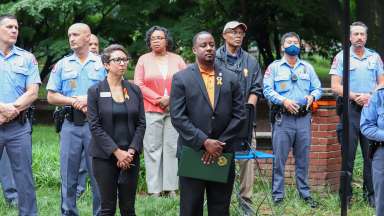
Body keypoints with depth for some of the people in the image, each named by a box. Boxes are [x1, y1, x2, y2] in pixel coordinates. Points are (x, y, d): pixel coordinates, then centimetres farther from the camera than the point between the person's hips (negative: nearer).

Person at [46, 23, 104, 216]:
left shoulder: (101, 64, 7)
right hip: (70, 125, 2)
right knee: (68, 174, 4)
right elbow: (51, 97, 7)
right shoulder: (62, 65, 11)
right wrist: (74, 101, -7)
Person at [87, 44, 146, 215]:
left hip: (130, 156, 3)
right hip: (104, 156, -3)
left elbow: (141, 124, 5)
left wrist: (131, 151, -8)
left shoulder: (135, 90, 7)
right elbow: (95, 126, -7)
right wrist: (117, 152, -13)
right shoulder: (95, 91, -2)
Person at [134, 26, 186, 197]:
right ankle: (154, 189, -3)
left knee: (172, 147, -2)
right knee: (152, 148, -4)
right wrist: (158, 99, -8)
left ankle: (171, 187, 1)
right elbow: (139, 84, 1)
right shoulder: (144, 60, 9)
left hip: (174, 110, 1)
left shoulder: (177, 60, 12)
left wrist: (171, 99, -8)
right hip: (151, 111, -1)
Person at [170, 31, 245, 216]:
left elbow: (239, 115, 3)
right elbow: (177, 117, -8)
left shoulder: (230, 78, 7)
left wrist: (220, 144, -8)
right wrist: (204, 142, -15)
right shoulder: (181, 79, 0)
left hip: (223, 154, 2)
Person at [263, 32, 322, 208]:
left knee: (303, 158, 8)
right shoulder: (274, 67, 6)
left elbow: (317, 88, 13)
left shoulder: (307, 67, 17)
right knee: (279, 158, -4)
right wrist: (283, 101, -17)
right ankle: (277, 195, 1)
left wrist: (312, 96, -9)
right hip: (282, 119, -3)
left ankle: (305, 193, 16)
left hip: (303, 118, 3)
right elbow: (267, 90, -3)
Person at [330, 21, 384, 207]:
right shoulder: (341, 57, 5)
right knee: (348, 154, -2)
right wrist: (355, 96, -13)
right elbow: (335, 86, -1)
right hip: (350, 109, -2)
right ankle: (346, 195, 4)